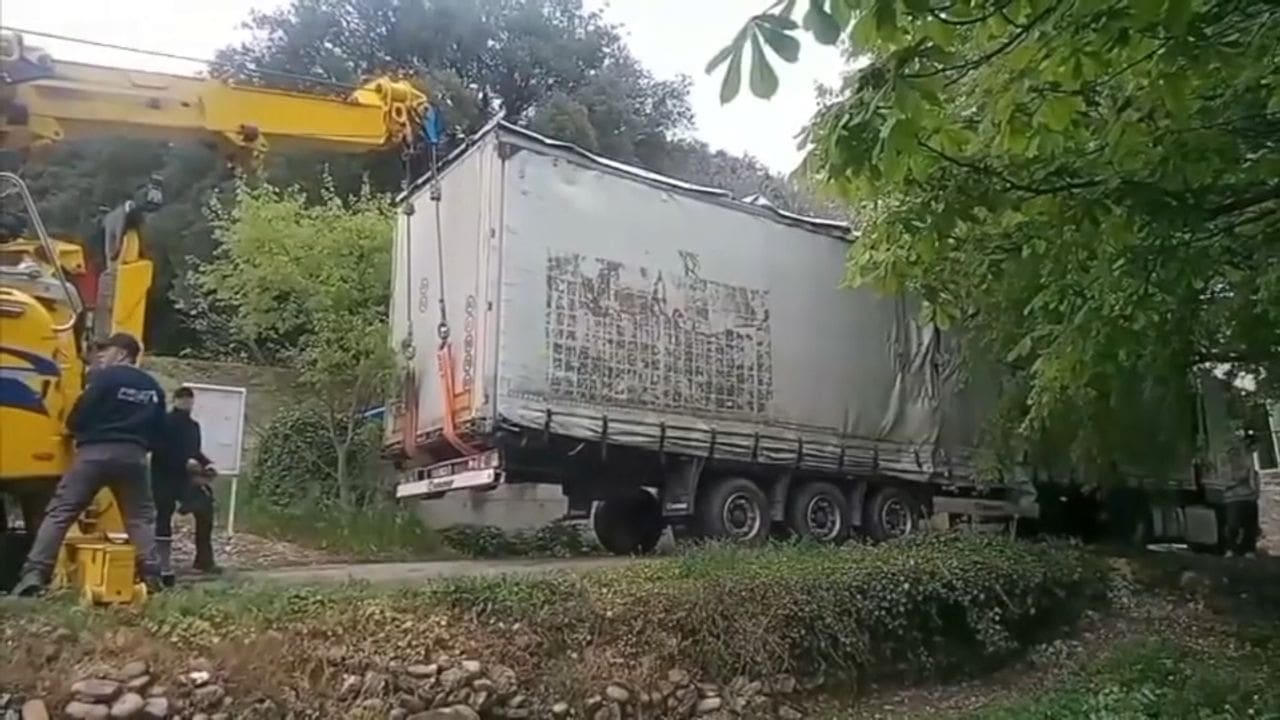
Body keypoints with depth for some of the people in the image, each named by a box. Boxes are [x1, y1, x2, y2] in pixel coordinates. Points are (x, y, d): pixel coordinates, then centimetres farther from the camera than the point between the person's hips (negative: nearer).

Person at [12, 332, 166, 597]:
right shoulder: (153, 388, 15)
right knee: (140, 518, 12)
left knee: (59, 513, 2)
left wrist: (77, 433, 17)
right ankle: (151, 577, 2)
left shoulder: (104, 377, -2)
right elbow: (158, 433, 15)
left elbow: (77, 417, -4)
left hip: (95, 452, -4)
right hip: (133, 456, 4)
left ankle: (34, 574, -5)